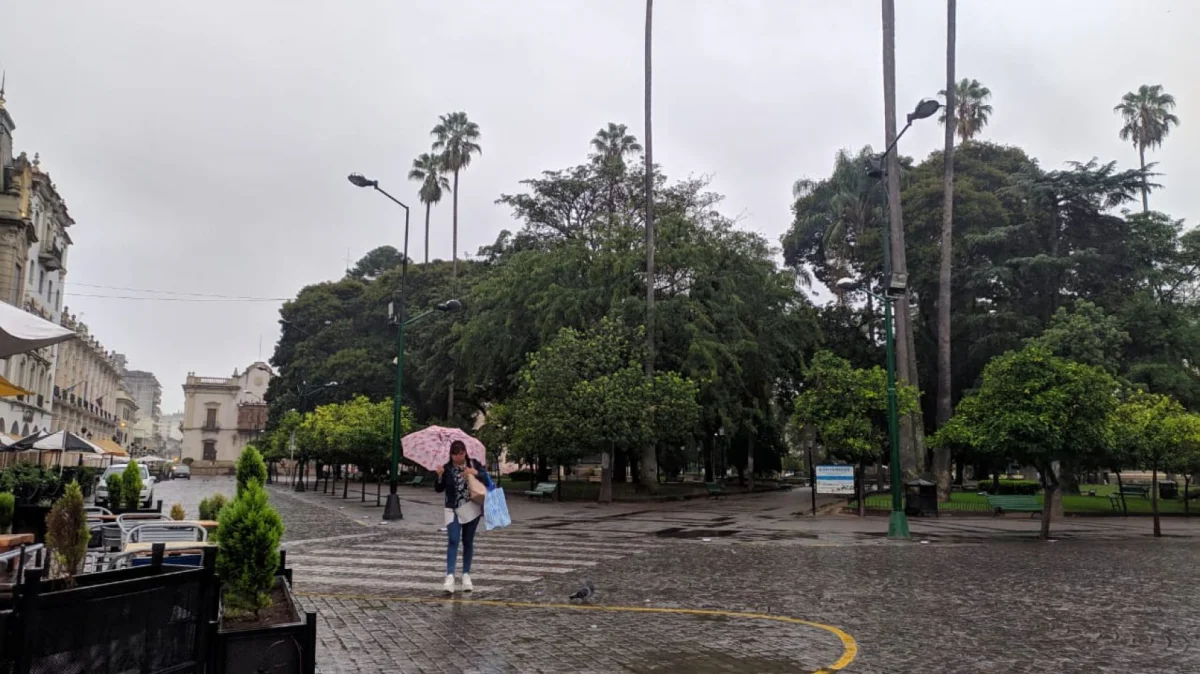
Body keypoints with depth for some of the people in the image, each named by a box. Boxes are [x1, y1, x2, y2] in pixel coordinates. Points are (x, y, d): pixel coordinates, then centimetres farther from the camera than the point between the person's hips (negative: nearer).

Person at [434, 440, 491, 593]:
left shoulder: (474, 464, 0)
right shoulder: (447, 468, -1)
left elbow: (487, 481, -4)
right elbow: (438, 489, -3)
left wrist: (476, 473, -21)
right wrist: (440, 476, -21)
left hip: (472, 509, 1)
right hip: (453, 510, -1)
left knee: (468, 541, 8)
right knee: (453, 541, -13)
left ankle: (466, 575, 18)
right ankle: (450, 576, -20)